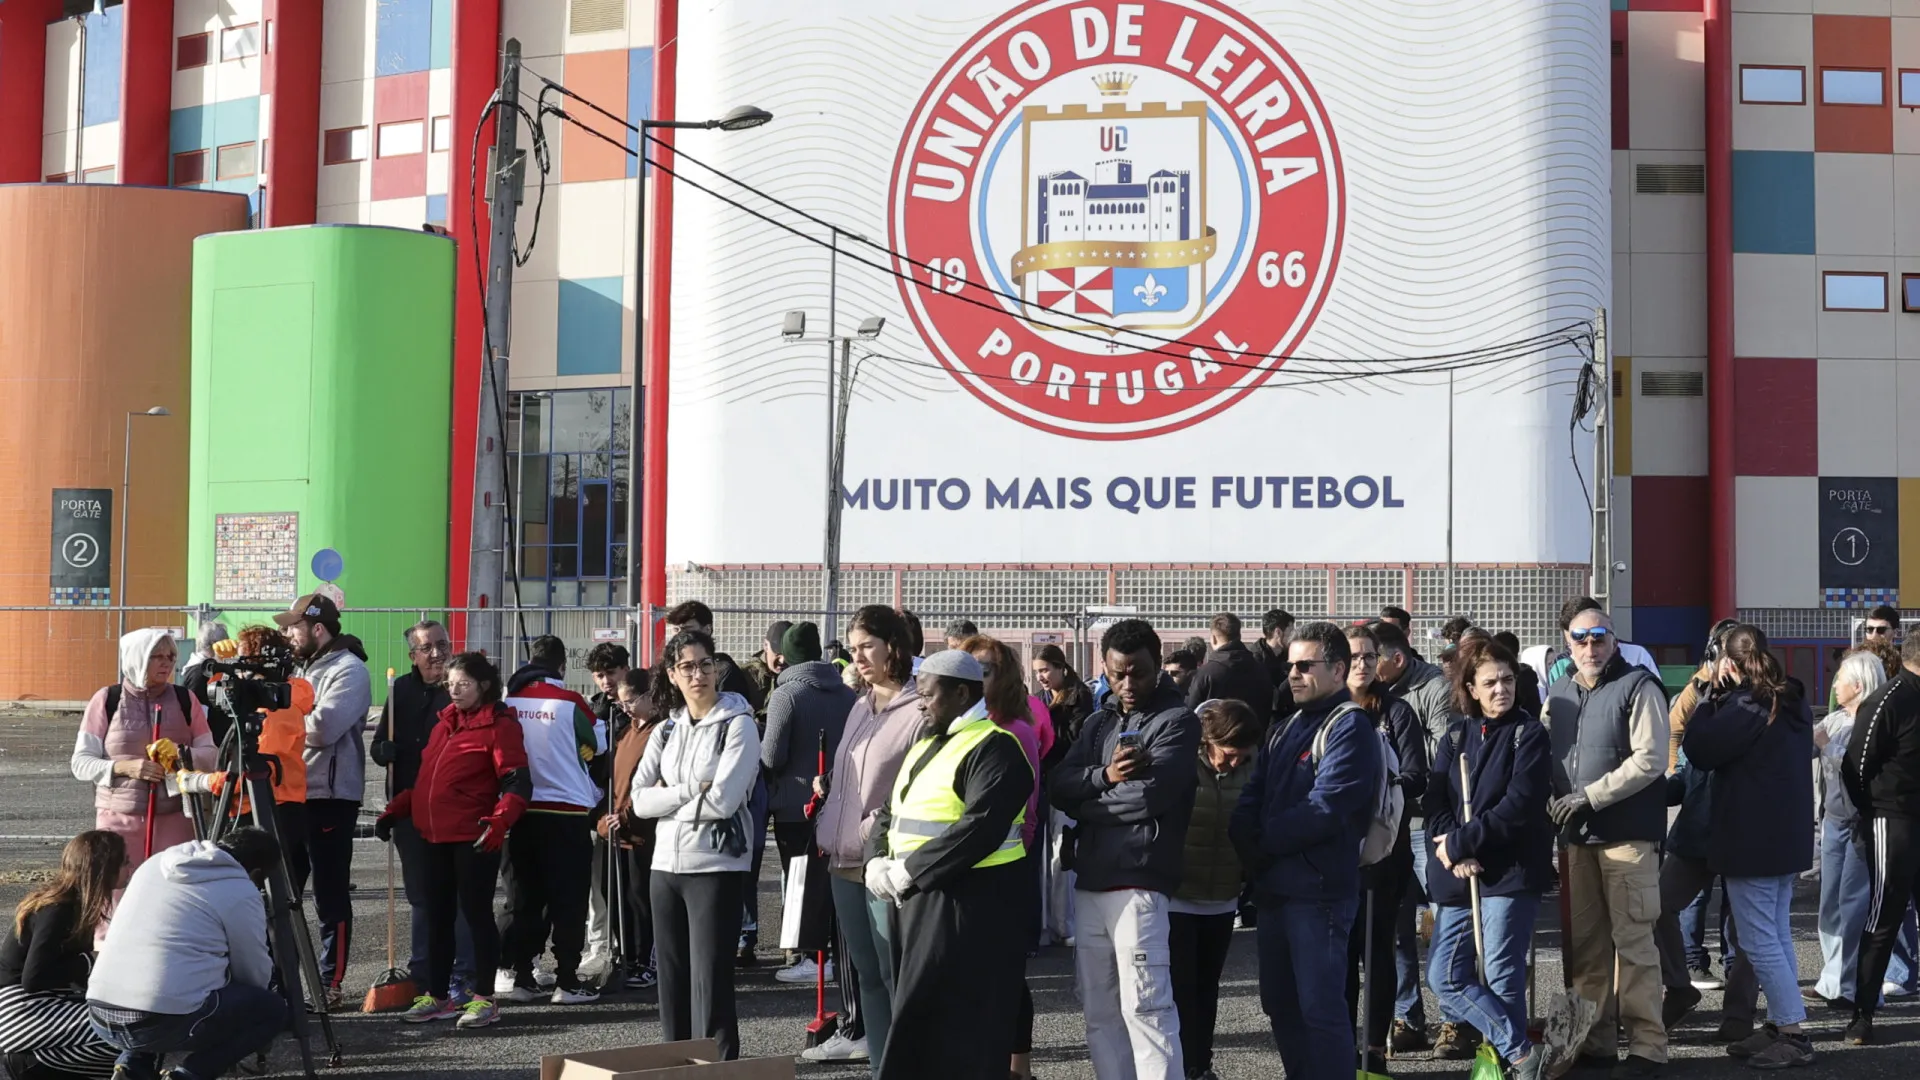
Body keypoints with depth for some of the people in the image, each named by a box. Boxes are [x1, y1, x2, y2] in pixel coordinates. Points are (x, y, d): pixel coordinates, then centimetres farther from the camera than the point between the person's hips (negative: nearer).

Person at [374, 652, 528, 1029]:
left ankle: (484, 998, 4)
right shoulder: (445, 722, 18)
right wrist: (395, 810, 17)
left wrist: (500, 820, -29)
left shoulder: (500, 725, -6)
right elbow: (425, 776, 26)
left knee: (476, 912, -3)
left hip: (474, 838, -7)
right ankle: (437, 995, 18)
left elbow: (517, 782, -15)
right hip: (433, 835, 7)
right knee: (437, 915, 10)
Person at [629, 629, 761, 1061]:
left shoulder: (738, 725, -7)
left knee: (711, 985, -5)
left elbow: (722, 800, -17)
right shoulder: (667, 730, 10)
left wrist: (667, 799, -6)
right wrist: (691, 791, -11)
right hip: (666, 864, 6)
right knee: (672, 983, 11)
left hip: (716, 866, -6)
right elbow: (640, 800, 1)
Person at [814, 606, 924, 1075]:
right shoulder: (860, 708, 15)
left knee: (897, 977, -5)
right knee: (867, 974, 13)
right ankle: (880, 1066, 20)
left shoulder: (920, 711, -11)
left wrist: (881, 827, -19)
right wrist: (826, 786, 9)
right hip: (845, 862, 8)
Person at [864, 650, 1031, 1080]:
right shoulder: (927, 743, 19)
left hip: (967, 908, -9)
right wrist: (877, 862, 0)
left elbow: (979, 829, -23)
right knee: (919, 1021, 12)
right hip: (919, 899, 9)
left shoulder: (994, 748, -12)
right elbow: (891, 813, 20)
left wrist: (908, 872, -19)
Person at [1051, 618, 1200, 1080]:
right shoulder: (1099, 722, 18)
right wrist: (1105, 776, -13)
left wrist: (1088, 804, -4)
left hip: (1138, 883, -7)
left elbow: (1151, 794, -16)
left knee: (1144, 1006, -8)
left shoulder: (1177, 720, -2)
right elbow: (1059, 785, 6)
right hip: (1089, 881, 7)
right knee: (1099, 1009, 10)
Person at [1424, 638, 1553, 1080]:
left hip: (1511, 872, -5)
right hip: (1458, 875, 6)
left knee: (1503, 975, -4)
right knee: (1445, 977, 0)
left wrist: (1461, 841, -14)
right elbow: (1436, 804, 3)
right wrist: (1455, 856, -14)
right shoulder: (1454, 739, 14)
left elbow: (1519, 806, -12)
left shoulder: (1529, 735, -1)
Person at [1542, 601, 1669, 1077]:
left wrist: (1589, 796, -16)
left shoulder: (1639, 688, -6)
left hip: (1626, 834, -6)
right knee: (1584, 941, 8)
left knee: (1632, 939, -6)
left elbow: (1648, 760, -14)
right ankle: (1593, 1038, 16)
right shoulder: (1559, 692, 15)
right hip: (1576, 834, 6)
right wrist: (1553, 797, 0)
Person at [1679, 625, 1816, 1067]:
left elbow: (1697, 749, -14)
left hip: (1751, 840, -9)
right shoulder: (1794, 702, 9)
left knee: (1759, 941, -4)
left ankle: (1792, 1035, -5)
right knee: (1777, 935, 14)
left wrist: (1714, 693, -8)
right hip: (1787, 836, 9)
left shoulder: (1744, 707, -19)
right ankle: (1780, 1027, 18)